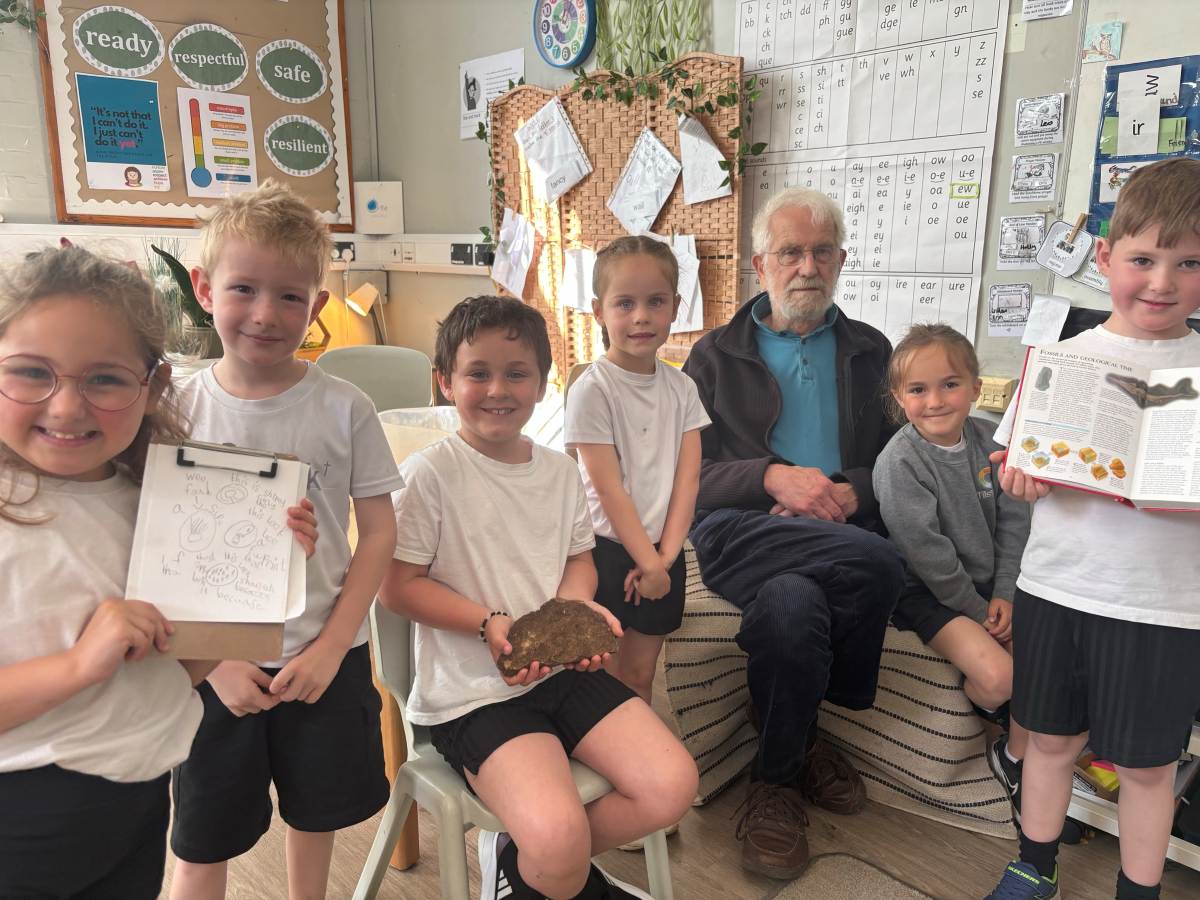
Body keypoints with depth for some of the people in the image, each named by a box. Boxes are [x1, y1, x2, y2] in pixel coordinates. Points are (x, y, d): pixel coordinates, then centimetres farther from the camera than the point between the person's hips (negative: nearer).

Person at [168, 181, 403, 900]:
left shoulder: (344, 408, -10)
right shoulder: (180, 409, -8)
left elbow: (379, 532, -5)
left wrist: (330, 648, -11)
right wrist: (215, 661, -10)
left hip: (327, 658, 0)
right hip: (216, 666, 0)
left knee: (316, 811, 20)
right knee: (203, 841, 15)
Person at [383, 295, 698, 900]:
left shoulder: (560, 470, 7)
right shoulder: (430, 473, -11)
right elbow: (397, 586, -10)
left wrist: (577, 603, -7)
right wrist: (490, 624, -21)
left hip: (564, 668, 6)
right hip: (471, 691, -6)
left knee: (673, 786, -6)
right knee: (558, 838, -25)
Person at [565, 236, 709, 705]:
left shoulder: (681, 387, 3)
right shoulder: (592, 389, -12)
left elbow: (688, 477, -1)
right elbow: (609, 489, -15)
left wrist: (665, 555, -9)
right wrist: (647, 562, -14)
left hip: (662, 552, 4)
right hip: (607, 549, -4)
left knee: (639, 674, 16)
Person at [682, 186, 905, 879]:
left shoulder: (872, 351, 22)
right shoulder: (717, 355, 15)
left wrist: (850, 491, -10)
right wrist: (772, 477, -13)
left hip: (843, 535, 2)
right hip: (741, 531, -2)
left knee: (790, 603, -35)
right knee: (879, 567, -32)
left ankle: (779, 776, -4)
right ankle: (799, 743, -7)